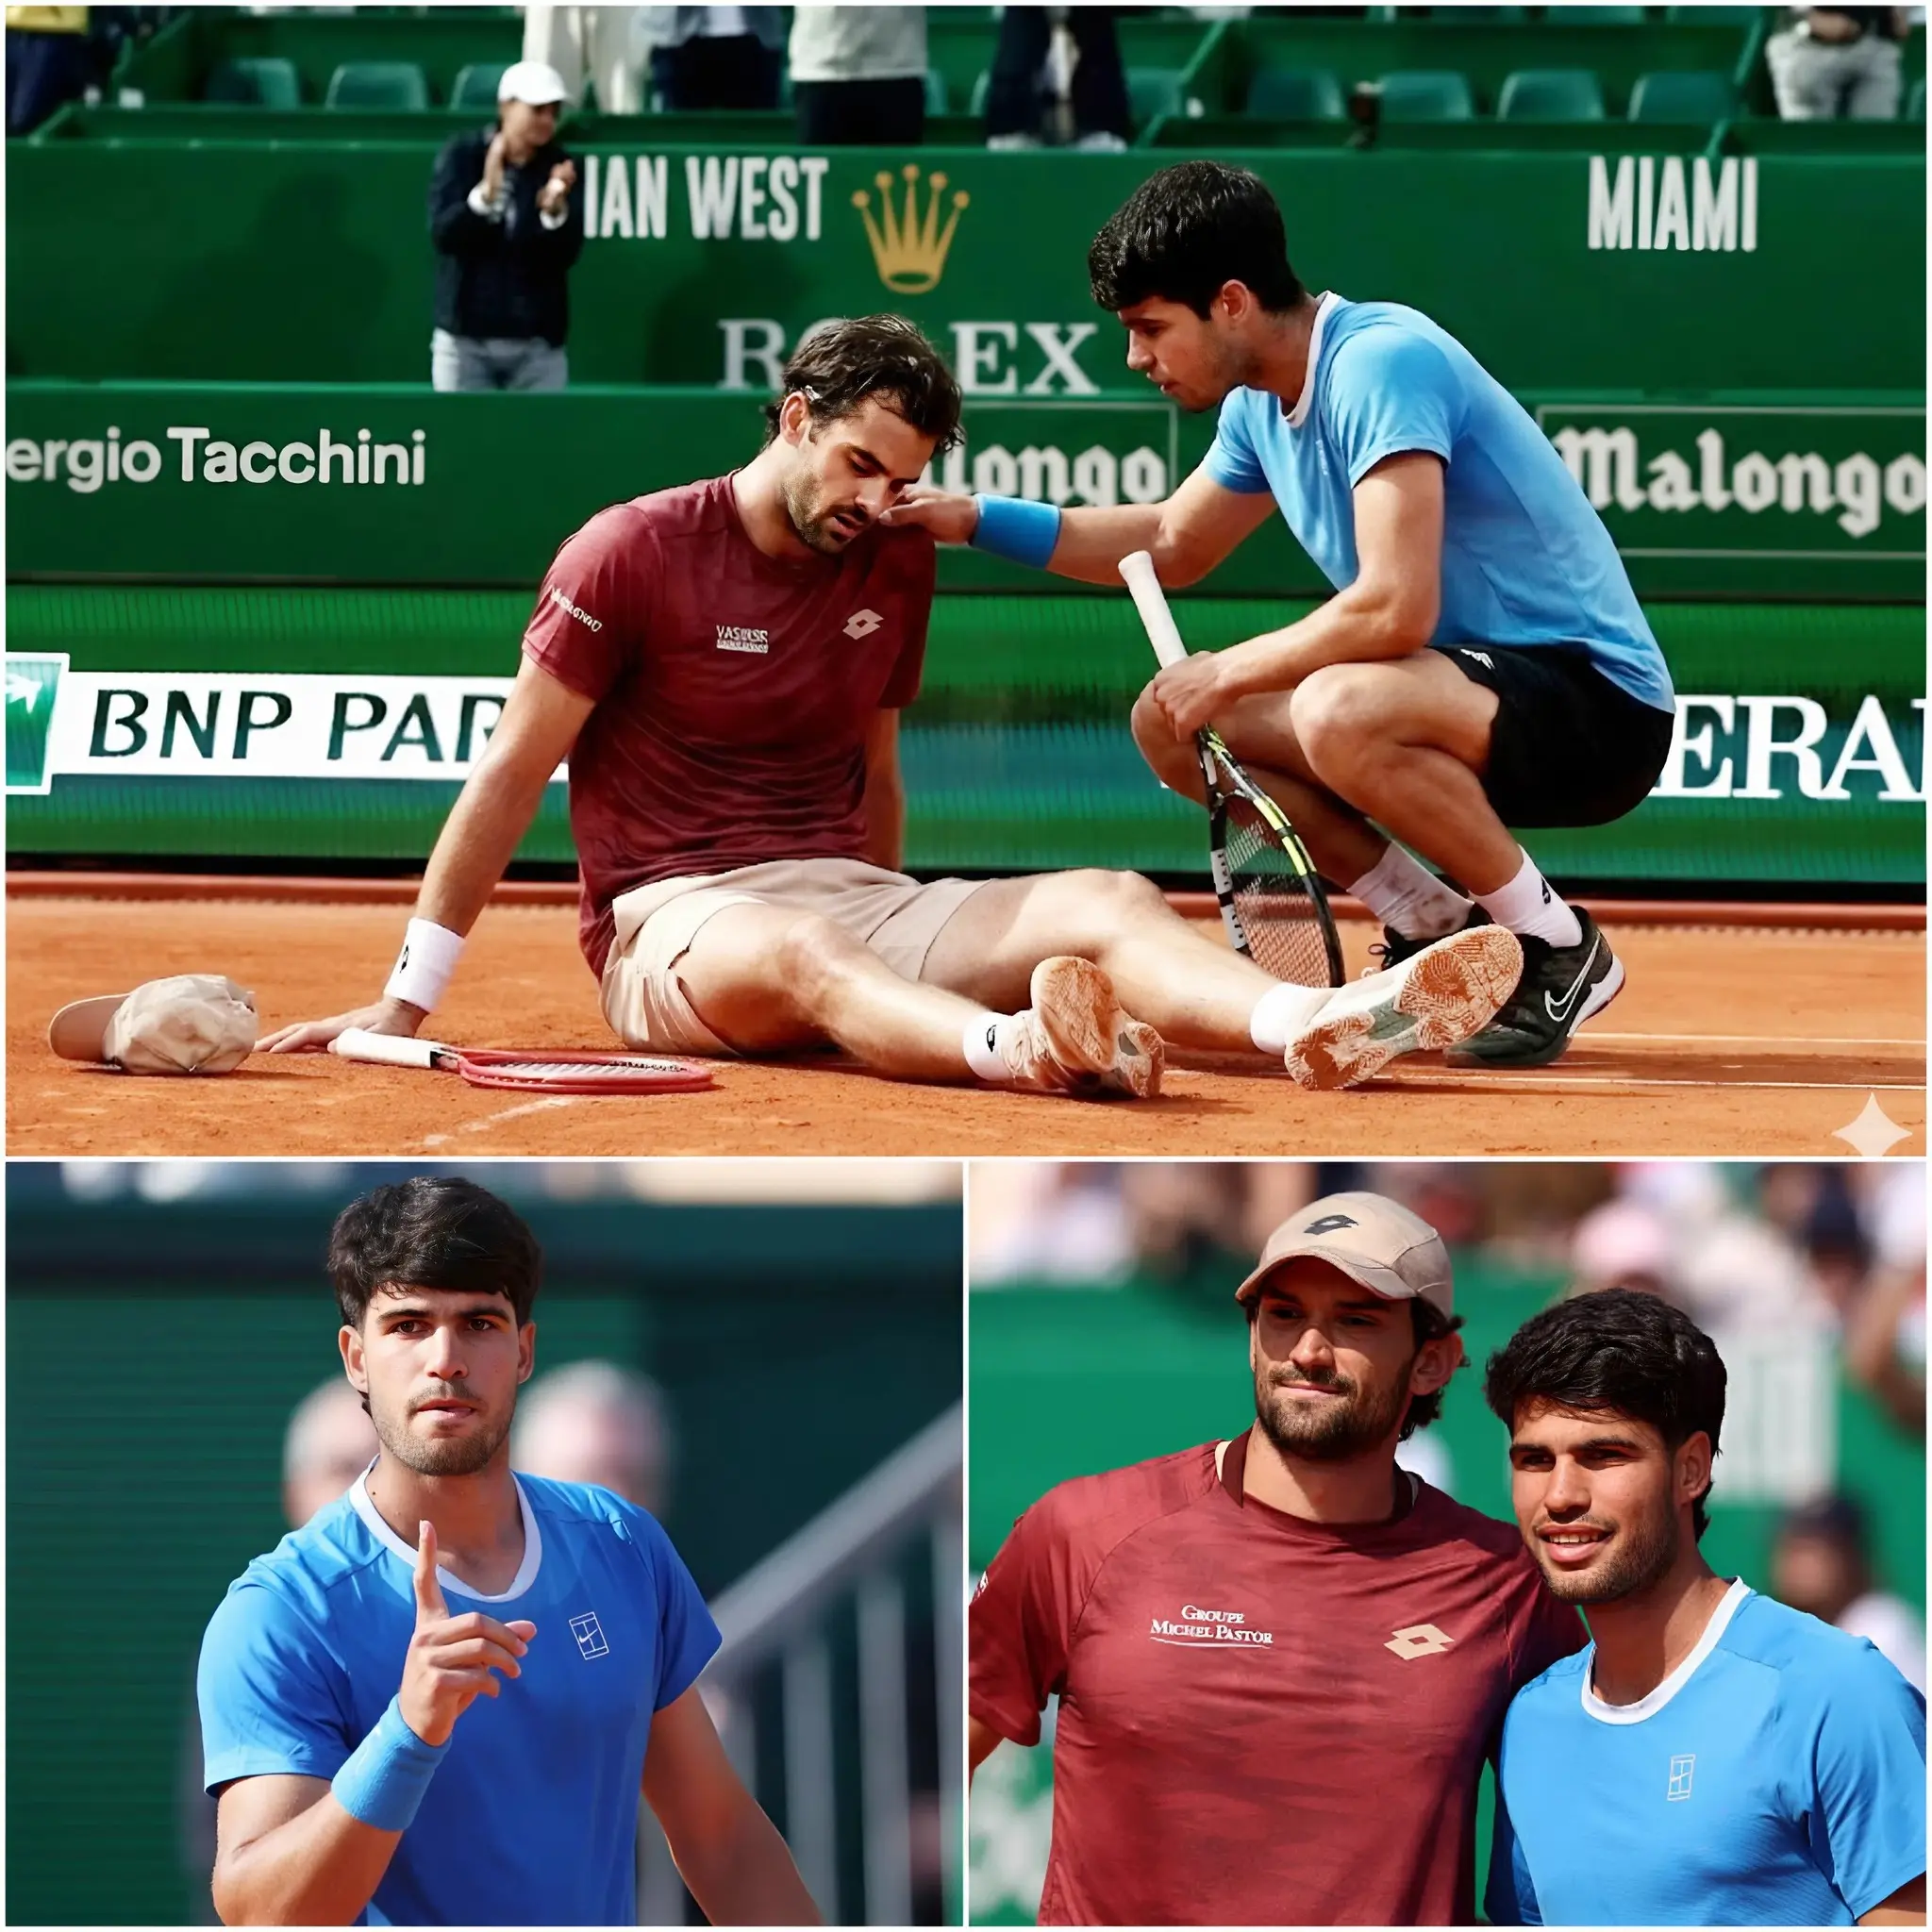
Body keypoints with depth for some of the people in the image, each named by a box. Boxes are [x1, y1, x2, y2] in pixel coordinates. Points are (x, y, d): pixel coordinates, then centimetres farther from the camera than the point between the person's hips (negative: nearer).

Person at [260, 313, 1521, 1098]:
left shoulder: (897, 570, 13)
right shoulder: (633, 554, -4)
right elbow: (511, 779, -3)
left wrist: (895, 974, 25)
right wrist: (405, 1004, -4)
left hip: (849, 900, 5)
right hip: (674, 925, -5)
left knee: (1111, 900, -23)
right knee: (792, 951, -43)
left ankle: (1320, 1028, -54)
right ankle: (1023, 1053, -75)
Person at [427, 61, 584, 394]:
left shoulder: (558, 167, 1)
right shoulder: (461, 155, -3)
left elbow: (567, 253, -6)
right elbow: (443, 233, -13)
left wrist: (554, 210, -27)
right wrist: (486, 192, -30)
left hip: (537, 344, 1)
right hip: (466, 339, -1)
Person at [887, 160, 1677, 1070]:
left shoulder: (1379, 364, -22)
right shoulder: (1262, 403, 7)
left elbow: (1396, 609, -31)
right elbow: (1170, 543, 26)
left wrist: (1233, 672, -16)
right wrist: (975, 518, 17)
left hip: (1600, 704, -9)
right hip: (1474, 694, 9)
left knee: (1339, 711, -36)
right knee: (1169, 719, 5)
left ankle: (1558, 951, -14)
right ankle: (1440, 935, 8)